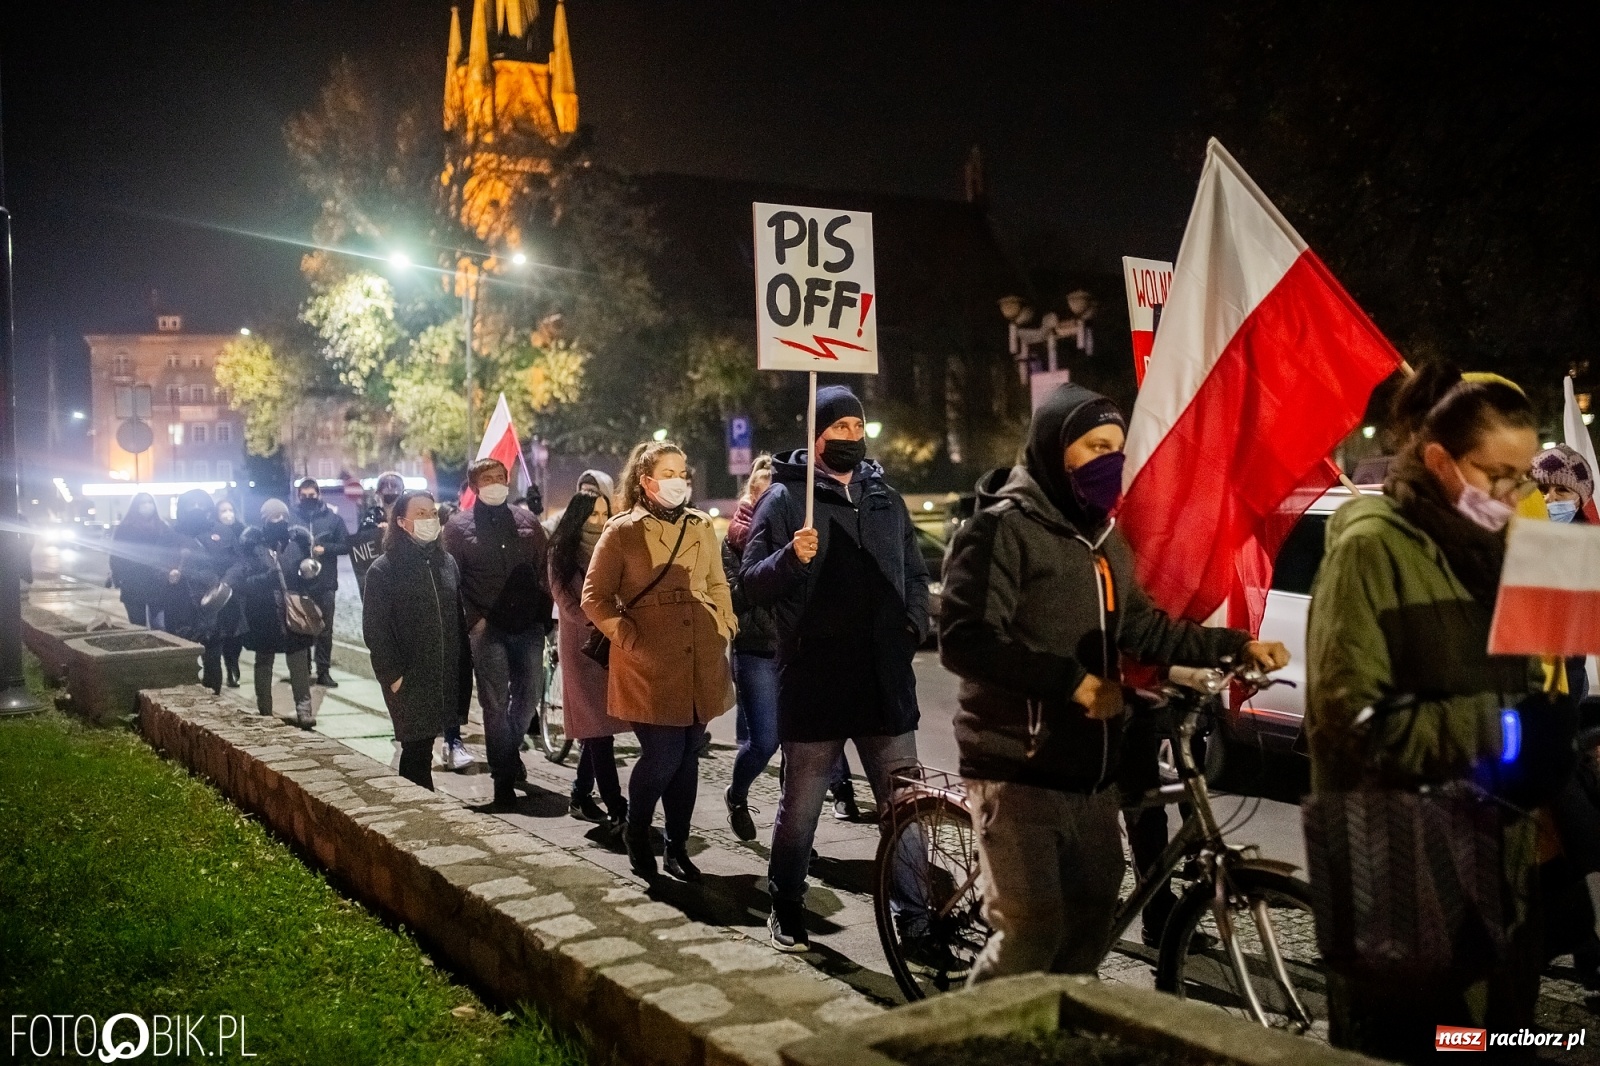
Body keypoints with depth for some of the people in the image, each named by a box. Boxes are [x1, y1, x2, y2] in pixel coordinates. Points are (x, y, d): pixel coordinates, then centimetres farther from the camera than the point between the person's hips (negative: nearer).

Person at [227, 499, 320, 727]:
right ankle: (264, 713, 23)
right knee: (263, 663, 13)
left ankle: (304, 709, -2)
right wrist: (266, 579, -29)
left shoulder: (297, 541, 2)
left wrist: (310, 573, -13)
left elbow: (309, 582, 11)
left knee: (299, 662, -3)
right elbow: (237, 583, -13)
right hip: (264, 616, -1)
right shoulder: (251, 545, -6)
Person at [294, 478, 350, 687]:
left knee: (325, 629, 5)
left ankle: (323, 671, 12)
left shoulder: (333, 518, 3)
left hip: (325, 583, 1)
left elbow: (345, 545, 4)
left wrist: (325, 548, -10)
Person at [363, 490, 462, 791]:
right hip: (409, 680, -4)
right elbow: (375, 630, -8)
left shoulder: (446, 562, 10)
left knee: (422, 747, 9)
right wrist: (394, 676, -12)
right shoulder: (383, 570, -5)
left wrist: (460, 669, 7)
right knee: (416, 750, -3)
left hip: (444, 678, 4)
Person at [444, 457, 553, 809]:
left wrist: (544, 616, 5)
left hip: (528, 626, 3)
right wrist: (473, 620, -8)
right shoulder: (458, 526, 3)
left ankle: (510, 749, 36)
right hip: (488, 629, -3)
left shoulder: (527, 521, 12)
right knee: (496, 704, -1)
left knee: (530, 696, 8)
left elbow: (543, 572, 12)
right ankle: (504, 781, 8)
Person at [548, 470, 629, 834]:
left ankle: (581, 797, 22)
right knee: (598, 727, -7)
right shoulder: (562, 552, 0)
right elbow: (569, 604, -7)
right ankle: (616, 809, -9)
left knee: (597, 726, 8)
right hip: (583, 647, -4)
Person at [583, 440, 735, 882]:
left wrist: (724, 627, 8)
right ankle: (636, 834, 17)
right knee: (663, 756, -8)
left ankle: (677, 847, 21)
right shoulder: (622, 530, -2)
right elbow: (594, 598, -1)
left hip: (701, 662, 5)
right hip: (650, 664, -4)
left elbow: (718, 585, 20)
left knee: (687, 756, 8)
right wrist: (631, 640, -8)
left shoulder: (701, 526, 11)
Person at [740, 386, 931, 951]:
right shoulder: (785, 497, -1)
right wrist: (791, 558, -23)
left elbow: (915, 574, 21)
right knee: (800, 807, 8)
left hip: (885, 678, 4)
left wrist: (914, 626, 5)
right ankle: (786, 908, 24)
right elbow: (752, 582, -5)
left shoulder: (885, 497, 13)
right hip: (813, 680, -4)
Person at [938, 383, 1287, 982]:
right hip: (1019, 771, -8)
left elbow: (1143, 628, 19)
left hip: (1091, 771, 8)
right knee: (1032, 931, -10)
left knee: (1093, 913, 15)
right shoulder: (1004, 529, -11)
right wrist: (1071, 680, -23)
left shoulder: (1102, 536, 16)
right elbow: (964, 641, -21)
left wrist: (1235, 645, 8)